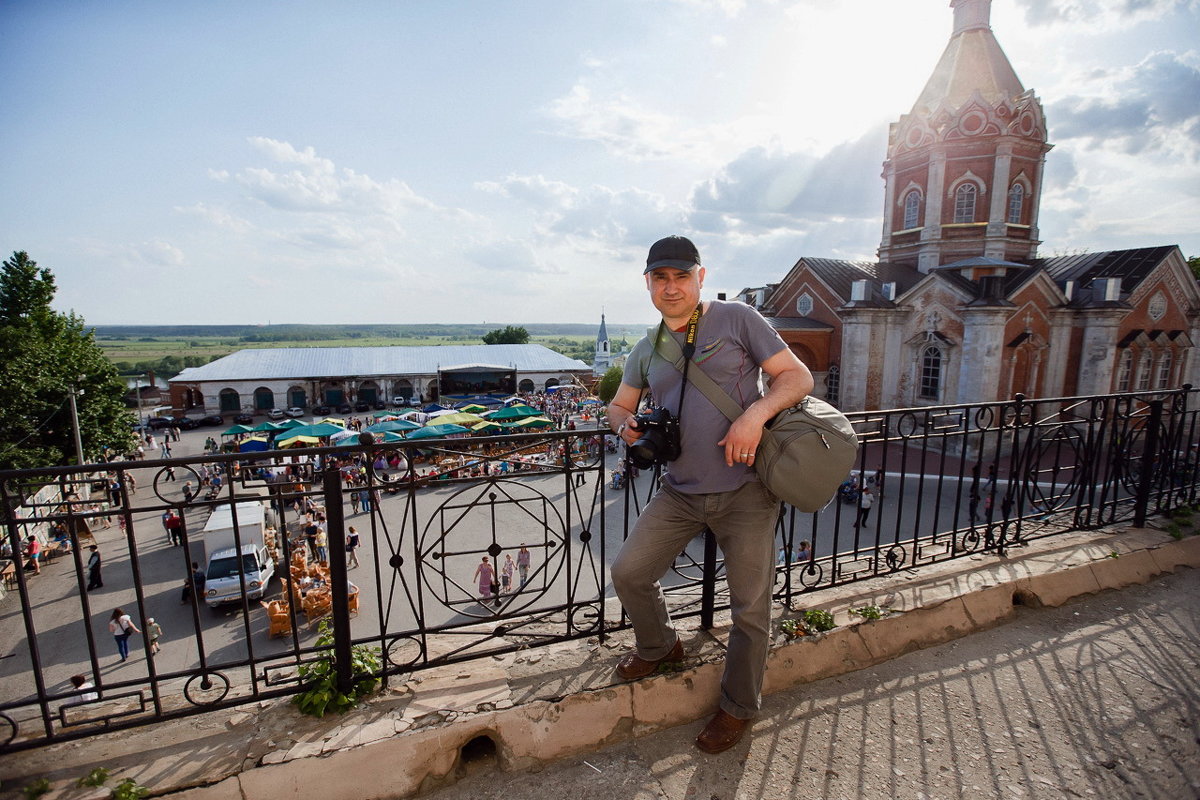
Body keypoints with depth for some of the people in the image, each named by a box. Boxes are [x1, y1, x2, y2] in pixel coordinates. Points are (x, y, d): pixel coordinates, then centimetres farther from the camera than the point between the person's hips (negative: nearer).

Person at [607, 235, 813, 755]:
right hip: (679, 492, 4)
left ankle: (737, 708, 33)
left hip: (745, 493, -4)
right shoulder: (646, 351, 10)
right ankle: (659, 646, 35)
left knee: (750, 608, 7)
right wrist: (627, 425, -5)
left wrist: (756, 412, -23)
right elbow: (619, 406, 19)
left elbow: (798, 377, -5)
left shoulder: (737, 320, -5)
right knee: (628, 573, 3)